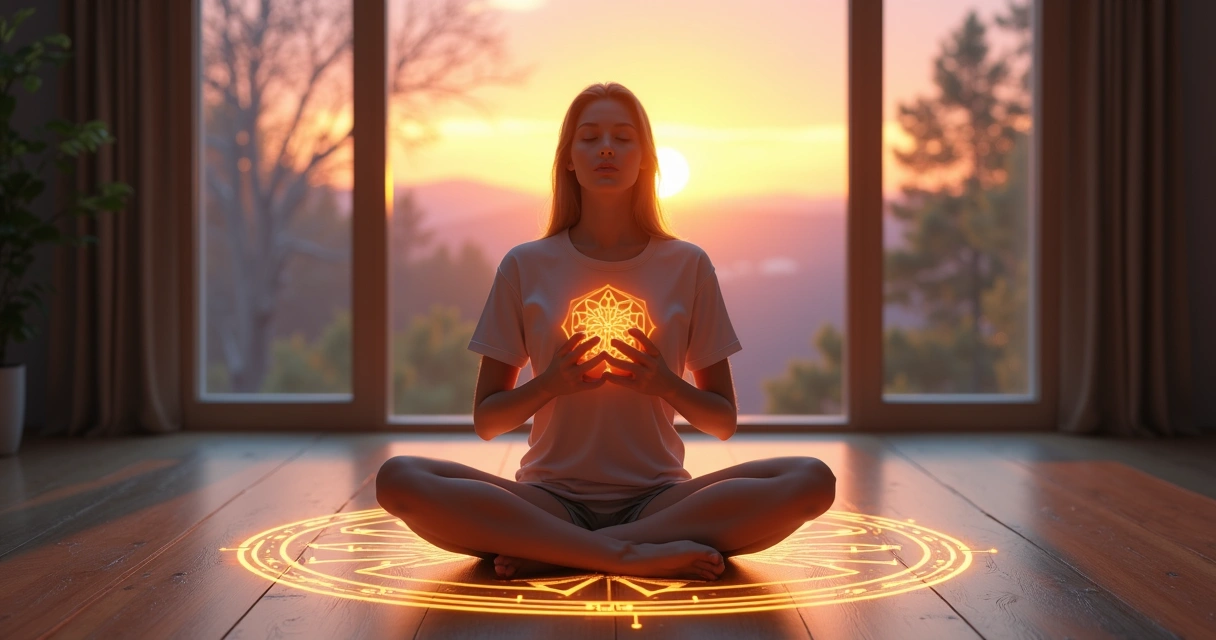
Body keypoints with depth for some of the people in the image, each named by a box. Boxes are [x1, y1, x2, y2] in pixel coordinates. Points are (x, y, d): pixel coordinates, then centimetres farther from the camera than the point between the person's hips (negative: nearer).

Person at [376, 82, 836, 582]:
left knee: (812, 480, -27)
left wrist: (667, 386, -12)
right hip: (550, 497, -1)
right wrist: (549, 385, -14)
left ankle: (550, 552, -23)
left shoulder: (688, 265, 6)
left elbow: (723, 422, 9)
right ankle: (639, 554, -29)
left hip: (657, 497, 1)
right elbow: (485, 421, 6)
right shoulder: (525, 267, 4)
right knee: (398, 478, -28)